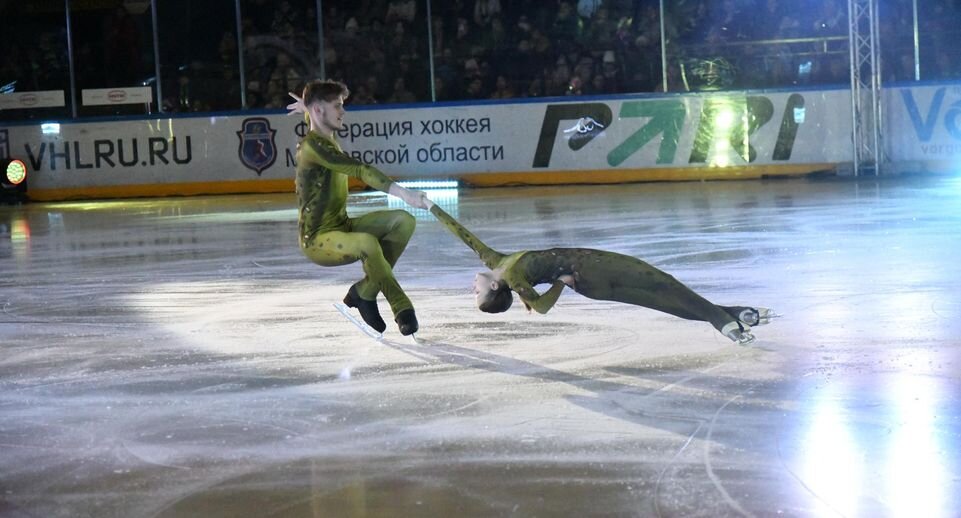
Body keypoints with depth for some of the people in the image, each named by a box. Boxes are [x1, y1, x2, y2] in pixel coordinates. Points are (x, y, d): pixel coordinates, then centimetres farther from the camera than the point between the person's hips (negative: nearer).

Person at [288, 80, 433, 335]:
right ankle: (402, 308, -19)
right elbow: (359, 170, -33)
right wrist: (402, 192, -41)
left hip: (342, 226, 10)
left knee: (403, 221, -7)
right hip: (318, 241, -10)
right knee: (367, 242, -39)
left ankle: (364, 292, -2)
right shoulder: (312, 146, -19)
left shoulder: (327, 139, 12)